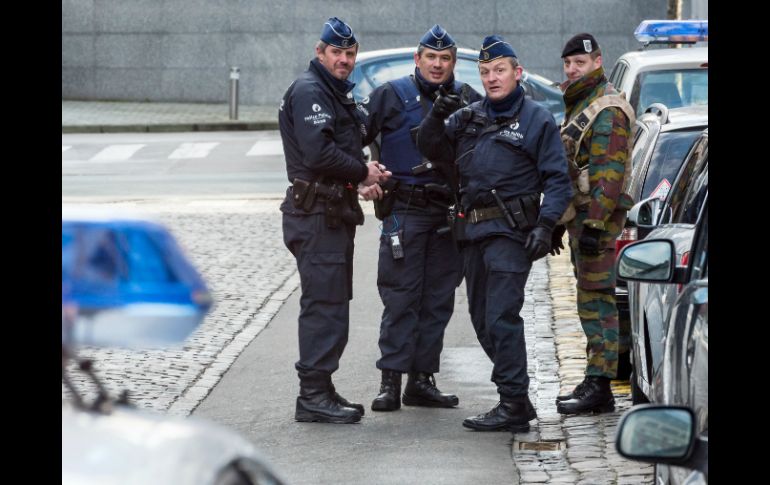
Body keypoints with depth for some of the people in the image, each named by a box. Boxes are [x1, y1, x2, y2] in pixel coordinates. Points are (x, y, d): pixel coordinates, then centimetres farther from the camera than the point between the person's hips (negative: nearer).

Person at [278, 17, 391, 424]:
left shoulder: (336, 93, 21)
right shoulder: (309, 91, -12)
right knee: (324, 302, -11)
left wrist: (365, 172, 5)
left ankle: (321, 390, 20)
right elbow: (318, 154, -22)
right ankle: (313, 396, -9)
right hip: (316, 214, -11)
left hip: (334, 212, 11)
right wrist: (362, 172, -11)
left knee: (333, 302, 14)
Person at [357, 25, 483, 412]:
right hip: (404, 210, -4)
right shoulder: (392, 96, 0)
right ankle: (390, 382, -5)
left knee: (438, 300, 7)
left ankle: (422, 380, 13)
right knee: (400, 297, -7)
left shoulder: (467, 100, 10)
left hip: (450, 213, 4)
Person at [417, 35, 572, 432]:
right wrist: (436, 116, -5)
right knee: (482, 321, 10)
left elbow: (558, 180, -4)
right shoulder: (469, 117, 16)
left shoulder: (537, 120, -1)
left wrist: (545, 225, -16)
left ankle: (513, 406, -14)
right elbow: (430, 147, 14)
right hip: (474, 231, 7)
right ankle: (515, 398, 19)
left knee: (501, 318, -14)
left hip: (511, 231, -7)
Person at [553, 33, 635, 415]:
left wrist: (594, 224, -26)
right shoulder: (578, 108, 20)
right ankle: (595, 386, 16)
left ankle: (598, 386, -10)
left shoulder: (608, 111, -13)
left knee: (596, 301, -10)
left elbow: (609, 174, -21)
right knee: (592, 301, 12)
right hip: (580, 217, 10)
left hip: (597, 218, -10)